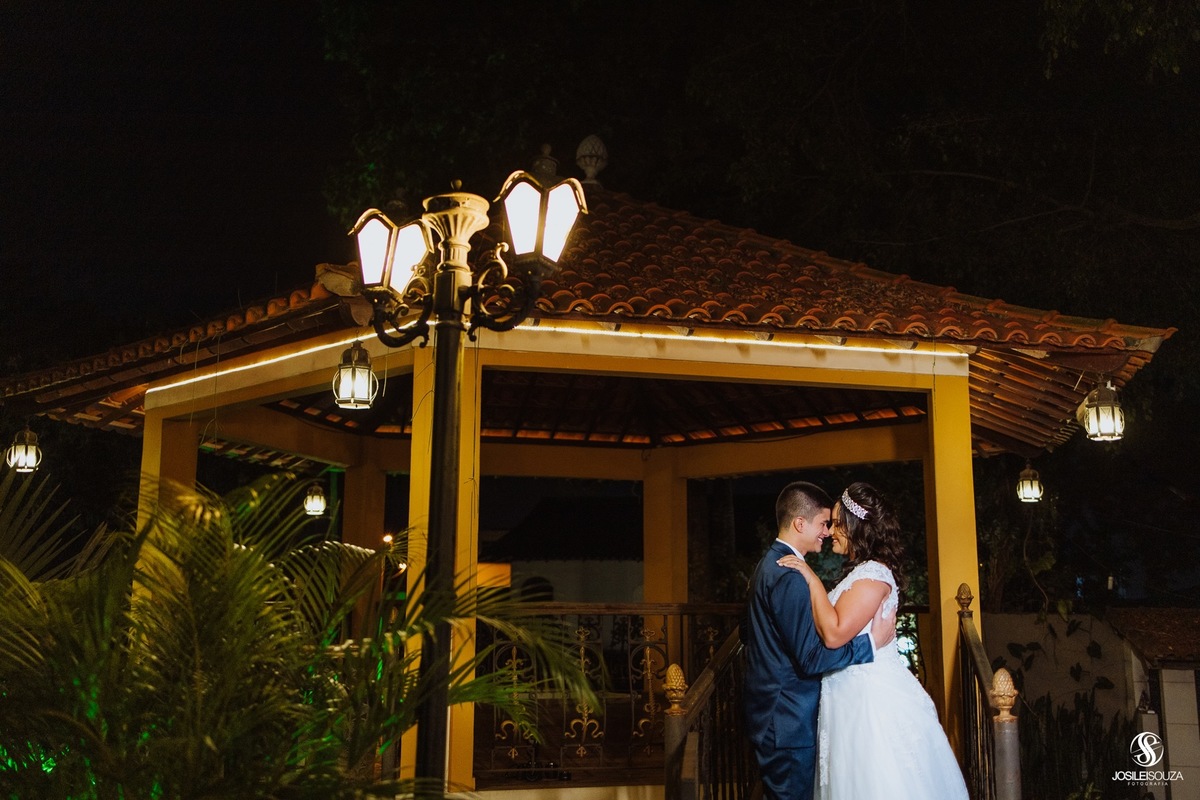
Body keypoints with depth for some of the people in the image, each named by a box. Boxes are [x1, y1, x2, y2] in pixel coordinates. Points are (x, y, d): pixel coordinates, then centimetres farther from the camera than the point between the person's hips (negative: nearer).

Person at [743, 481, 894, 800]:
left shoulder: (767, 566, 11)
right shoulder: (791, 577, -22)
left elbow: (747, 633, 20)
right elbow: (811, 659, -25)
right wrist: (871, 642, -19)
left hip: (768, 712, 10)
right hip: (789, 722, -10)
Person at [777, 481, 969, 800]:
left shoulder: (873, 574, -17)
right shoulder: (860, 571, 14)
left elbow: (834, 633, -26)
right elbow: (831, 629, 13)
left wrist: (812, 580, -20)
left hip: (871, 698, -10)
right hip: (854, 693, 10)